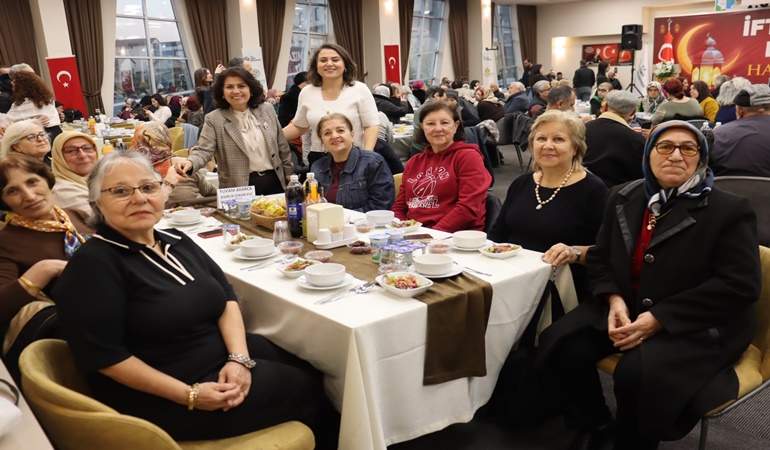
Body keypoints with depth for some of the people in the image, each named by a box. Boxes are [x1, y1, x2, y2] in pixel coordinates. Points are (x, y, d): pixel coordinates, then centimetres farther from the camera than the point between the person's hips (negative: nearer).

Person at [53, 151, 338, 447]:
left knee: (312, 373, 7)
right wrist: (189, 396, -23)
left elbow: (227, 297, 5)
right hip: (163, 398, -7)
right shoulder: (92, 265, -17)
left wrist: (239, 358, -11)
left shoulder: (176, 241, 6)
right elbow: (105, 356, -21)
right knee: (304, 388, -1)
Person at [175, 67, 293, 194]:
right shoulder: (214, 119, -6)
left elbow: (282, 145, 11)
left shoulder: (267, 110, 4)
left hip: (274, 181, 4)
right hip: (241, 187, -3)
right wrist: (190, 162, -34)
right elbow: (204, 150, -13)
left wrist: (288, 171, 13)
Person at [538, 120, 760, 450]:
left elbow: (740, 286, -15)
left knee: (638, 372, -32)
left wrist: (660, 318, -21)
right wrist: (614, 299, -10)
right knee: (559, 344, -16)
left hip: (699, 326, -5)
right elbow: (599, 259, 12)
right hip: (627, 310, 5)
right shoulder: (623, 198, 7)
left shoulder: (729, 210, -9)